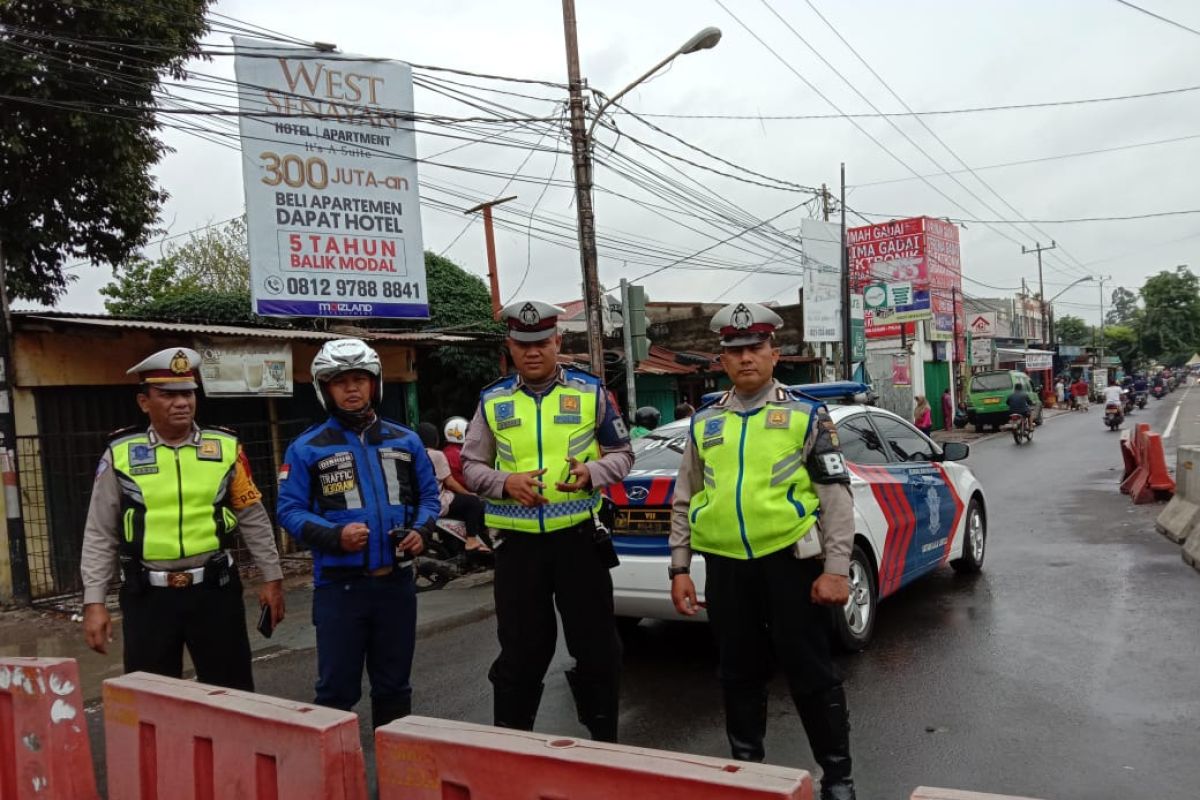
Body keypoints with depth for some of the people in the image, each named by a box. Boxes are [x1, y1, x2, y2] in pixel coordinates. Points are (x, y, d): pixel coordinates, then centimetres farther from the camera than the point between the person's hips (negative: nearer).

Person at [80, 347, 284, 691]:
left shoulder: (226, 447, 1)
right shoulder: (120, 454, -1)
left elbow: (253, 518, 6)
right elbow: (100, 535, 3)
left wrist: (272, 577, 7)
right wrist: (94, 602, -1)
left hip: (215, 589, 0)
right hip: (148, 596, 0)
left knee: (231, 692, 10)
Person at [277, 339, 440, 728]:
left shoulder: (405, 441, 7)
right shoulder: (307, 448, -2)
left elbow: (429, 495, 12)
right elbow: (290, 510, -5)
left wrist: (421, 530, -7)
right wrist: (335, 535, -20)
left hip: (397, 581, 3)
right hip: (339, 585, -3)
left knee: (394, 685, 16)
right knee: (337, 689, 4)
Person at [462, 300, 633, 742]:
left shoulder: (590, 391, 2)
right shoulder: (493, 400, 5)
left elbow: (622, 453, 6)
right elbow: (472, 467, 8)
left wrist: (591, 473, -15)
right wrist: (506, 483, -13)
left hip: (579, 537, 0)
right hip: (517, 542, 1)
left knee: (596, 646, 8)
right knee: (521, 651, 11)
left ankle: (604, 742, 27)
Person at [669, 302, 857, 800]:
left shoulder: (806, 415, 0)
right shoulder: (704, 423, 9)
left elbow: (836, 496, -3)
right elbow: (684, 501, 13)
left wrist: (836, 569, -10)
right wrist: (679, 568, 9)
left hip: (791, 559, -3)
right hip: (725, 566, 3)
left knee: (811, 674, 5)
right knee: (739, 674, 15)